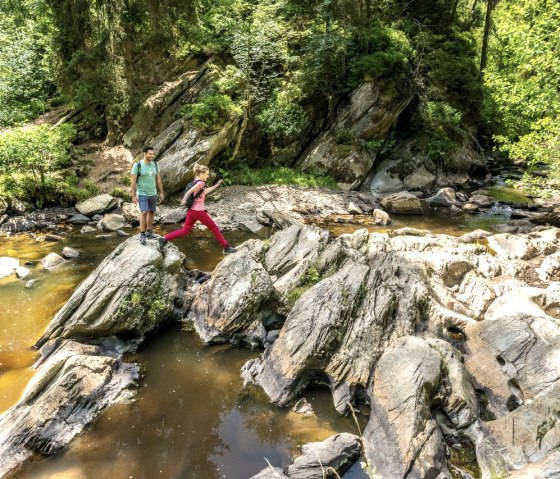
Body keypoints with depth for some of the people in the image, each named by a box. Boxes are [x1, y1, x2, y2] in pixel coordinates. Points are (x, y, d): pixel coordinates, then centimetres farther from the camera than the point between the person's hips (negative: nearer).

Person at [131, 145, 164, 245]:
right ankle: (142, 235, -7)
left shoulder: (154, 164, 0)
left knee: (151, 213, 11)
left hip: (153, 193, 6)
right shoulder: (137, 165, -17)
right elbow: (133, 181, -15)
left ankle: (149, 233, 25)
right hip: (142, 194, -5)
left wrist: (161, 193, 7)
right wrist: (134, 196, -17)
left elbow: (158, 179, 8)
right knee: (144, 213, -15)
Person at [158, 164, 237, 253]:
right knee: (214, 228, 3)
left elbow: (204, 192, 24)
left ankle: (164, 239, 6)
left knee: (185, 231, 13)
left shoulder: (195, 182, 14)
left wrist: (216, 186, 25)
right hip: (199, 211, -8)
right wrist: (184, 200, -30)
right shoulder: (201, 183, -14)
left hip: (191, 210, 9)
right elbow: (190, 191, -26)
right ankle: (226, 247, 9)